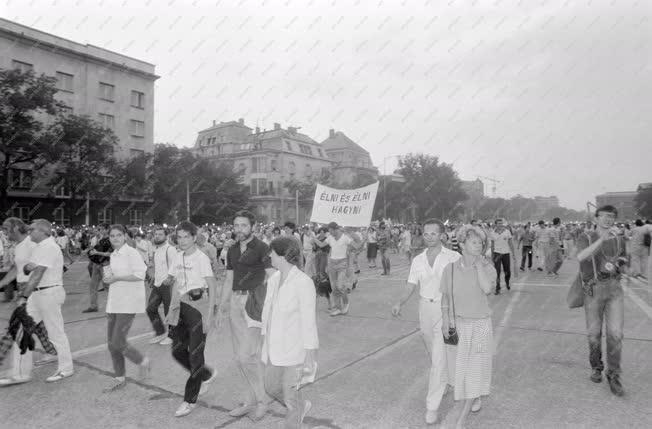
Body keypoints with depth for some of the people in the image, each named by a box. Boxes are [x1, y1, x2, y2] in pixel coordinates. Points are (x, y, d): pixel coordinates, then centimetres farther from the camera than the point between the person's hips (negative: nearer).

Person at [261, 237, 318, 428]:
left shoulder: (303, 283, -21)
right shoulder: (273, 279, 1)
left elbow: (309, 322, -18)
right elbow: (267, 311, 10)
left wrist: (310, 355, -14)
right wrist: (265, 343, 15)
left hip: (294, 349, -7)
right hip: (274, 347, 8)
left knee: (291, 395, 5)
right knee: (271, 388, 19)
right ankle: (301, 406, 45)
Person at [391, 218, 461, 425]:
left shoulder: (453, 257, -11)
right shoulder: (417, 260, 2)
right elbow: (410, 288, 4)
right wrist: (399, 303, -14)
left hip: (445, 310, -5)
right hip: (425, 309, 5)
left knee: (438, 358, -8)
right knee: (435, 352, 22)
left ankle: (432, 406, 2)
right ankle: (448, 381, 49)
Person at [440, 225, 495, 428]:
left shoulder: (487, 267, -8)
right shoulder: (450, 269, -5)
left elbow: (487, 288, -28)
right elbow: (445, 297, 4)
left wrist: (478, 262, -21)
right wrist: (445, 321, -1)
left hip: (480, 324, -1)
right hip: (459, 325, 1)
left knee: (476, 368, -1)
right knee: (461, 367, 12)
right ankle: (475, 398, 40)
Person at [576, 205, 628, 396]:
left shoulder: (619, 239, 8)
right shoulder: (585, 238, -4)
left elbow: (623, 267, 18)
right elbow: (581, 257, -26)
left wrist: (615, 266, -6)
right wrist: (602, 239, -36)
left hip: (614, 288, 2)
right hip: (593, 289, -2)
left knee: (615, 333, -8)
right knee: (594, 333, 7)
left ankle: (613, 375, 8)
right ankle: (596, 367, 32)